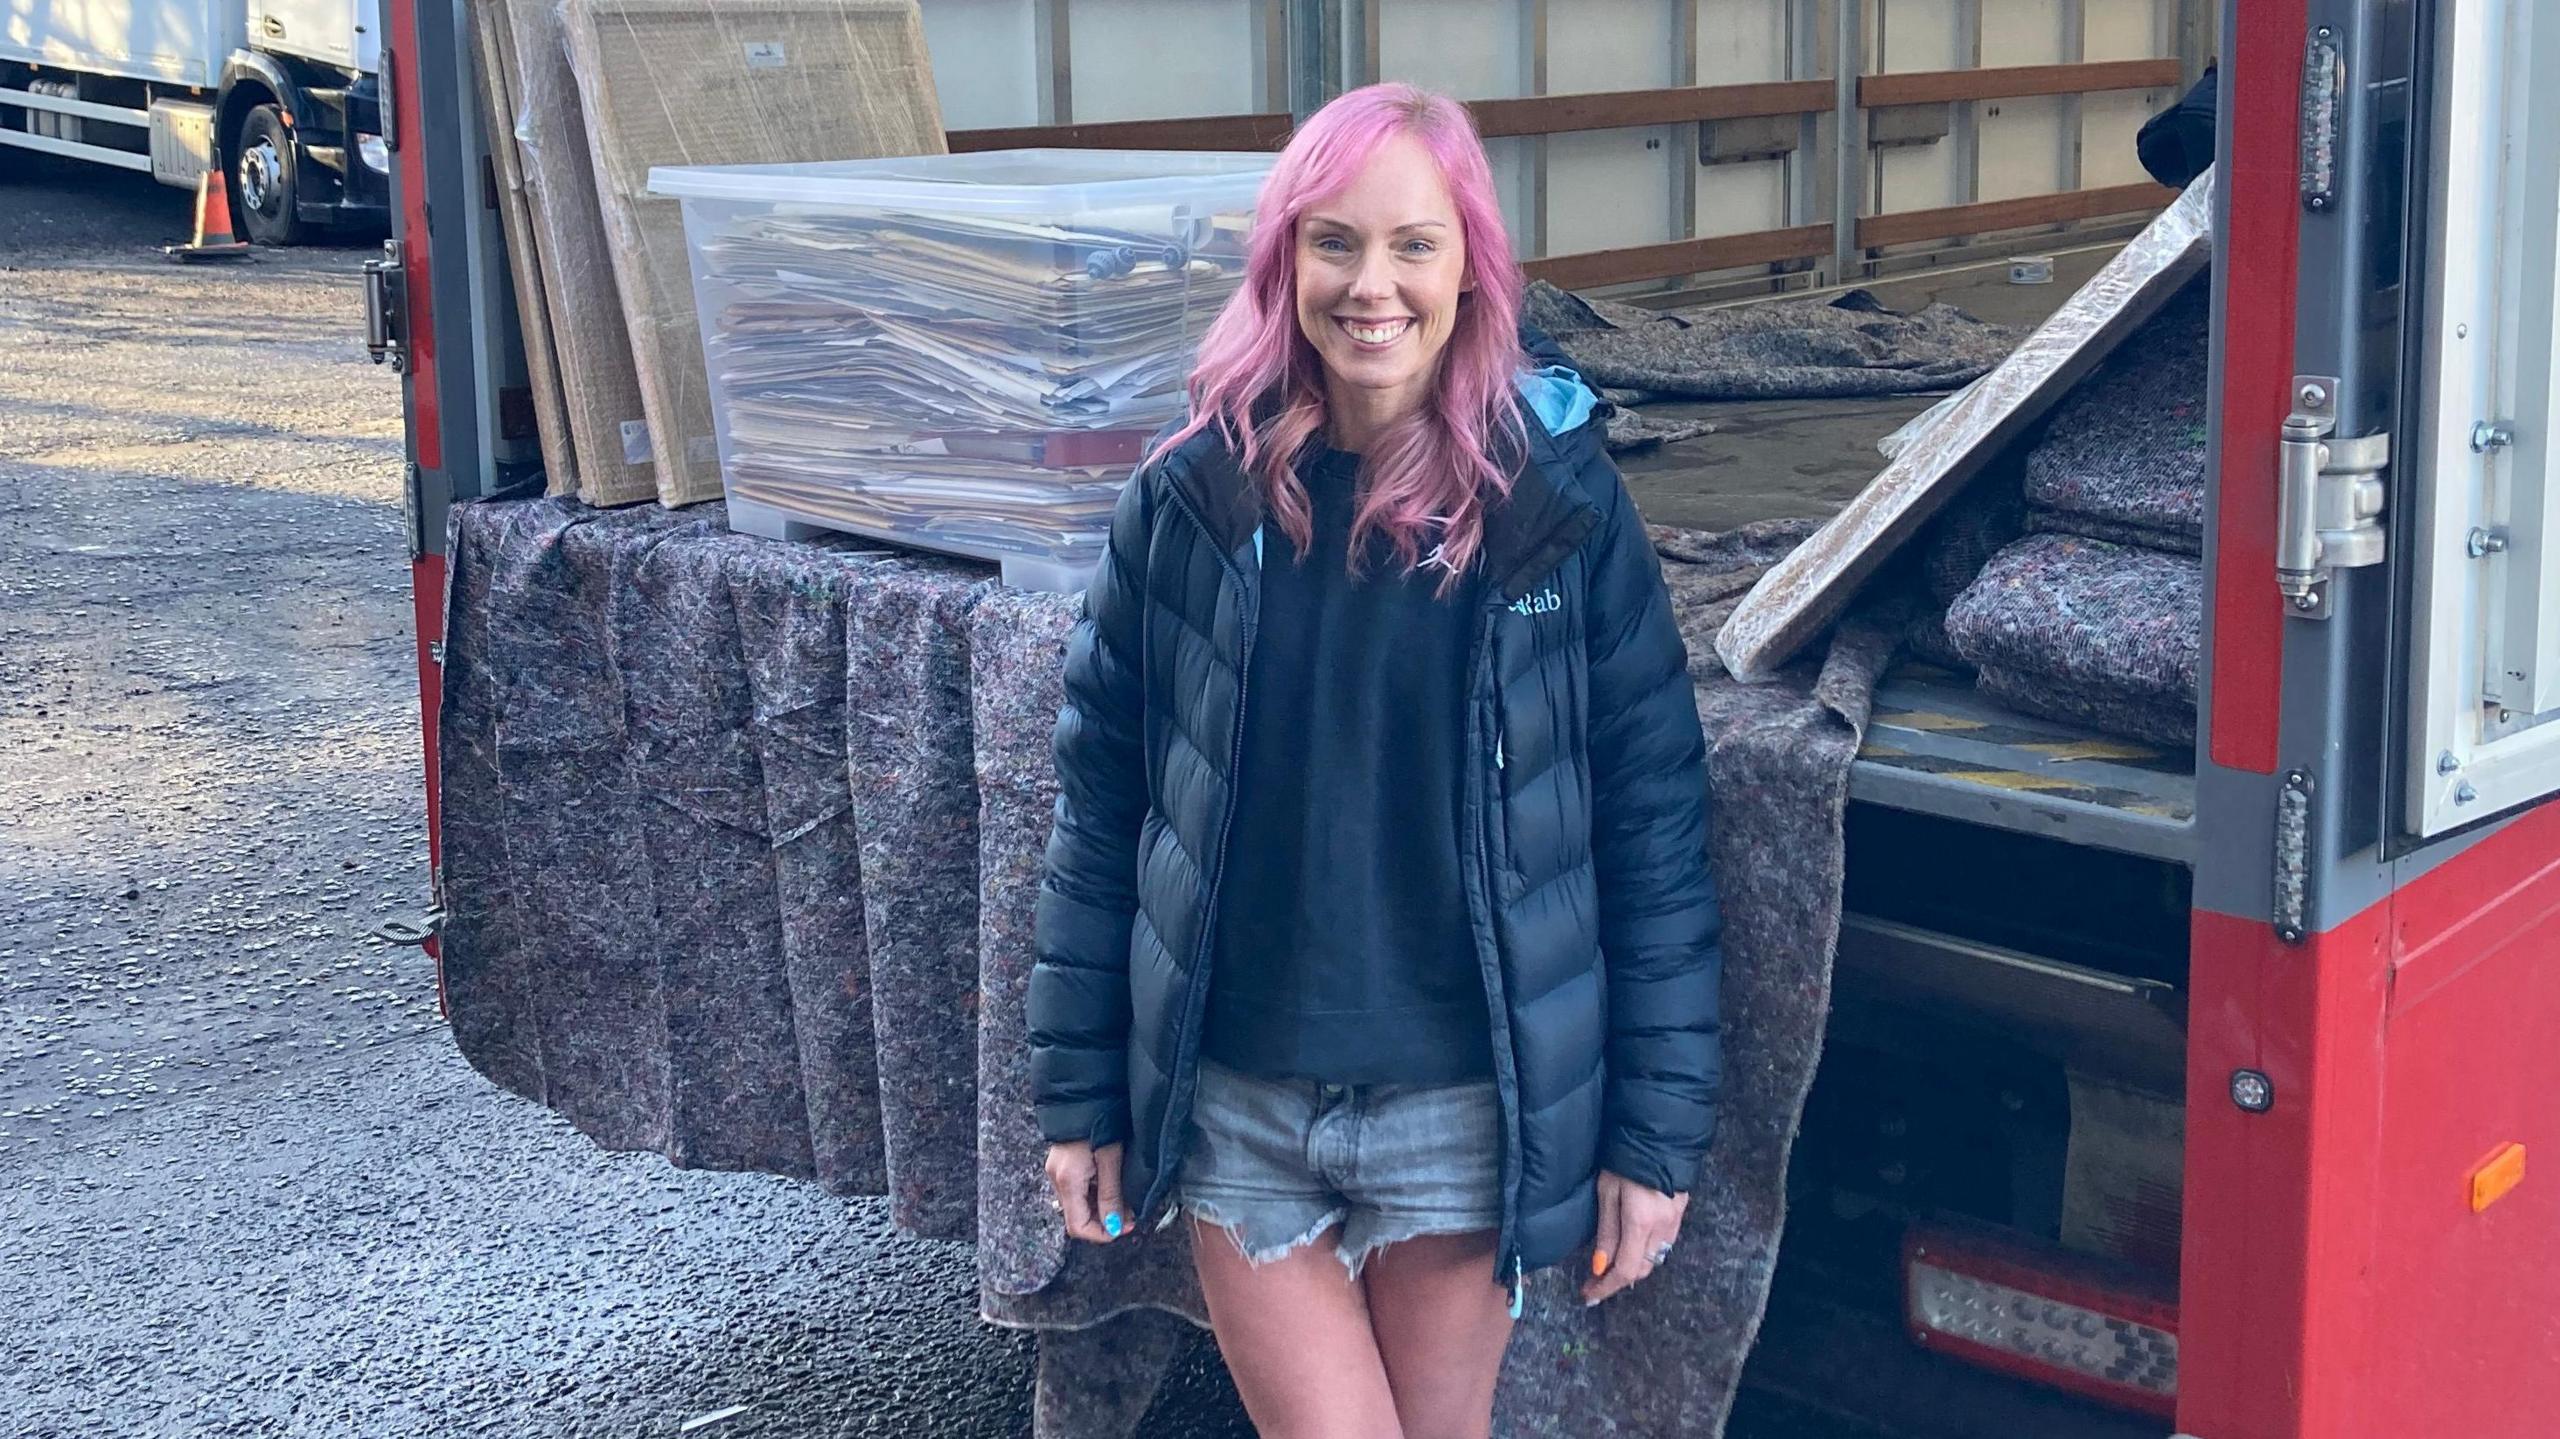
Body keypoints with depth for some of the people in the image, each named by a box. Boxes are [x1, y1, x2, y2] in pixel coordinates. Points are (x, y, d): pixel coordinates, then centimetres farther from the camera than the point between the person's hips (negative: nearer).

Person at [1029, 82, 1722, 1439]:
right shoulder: (1189, 501, -4)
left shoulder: (1560, 507, -7)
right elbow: (1099, 804, 2)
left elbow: (1651, 816, -4)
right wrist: (1078, 1093, 3)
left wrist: (1658, 1126, -4)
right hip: (1237, 1117, 1)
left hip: (1464, 1114, 0)